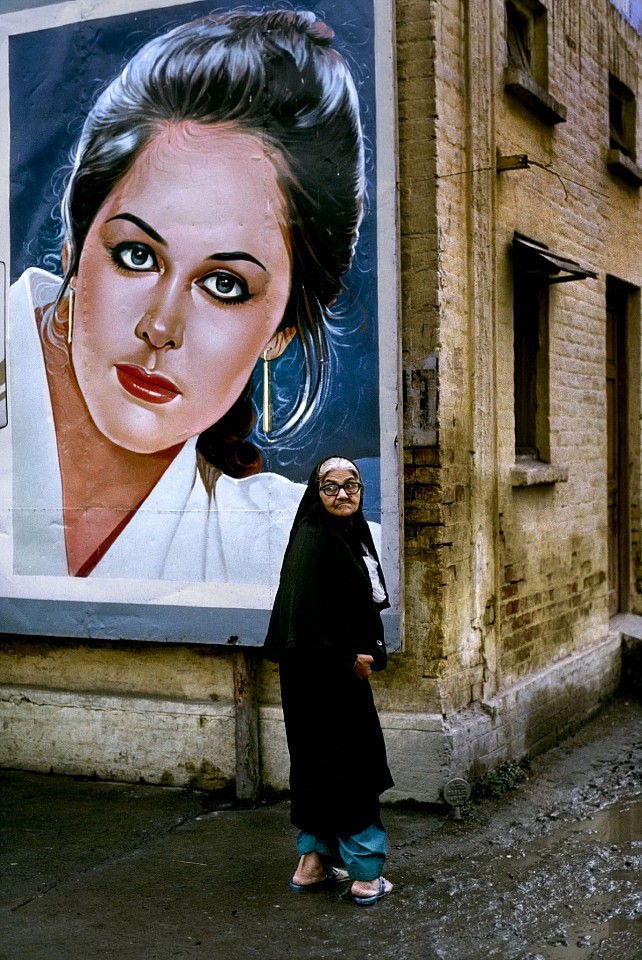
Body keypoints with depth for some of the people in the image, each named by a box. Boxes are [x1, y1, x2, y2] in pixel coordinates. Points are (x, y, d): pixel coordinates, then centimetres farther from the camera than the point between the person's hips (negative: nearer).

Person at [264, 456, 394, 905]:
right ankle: (365, 873, 8)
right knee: (350, 766, -2)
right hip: (321, 673, -9)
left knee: (319, 763, 15)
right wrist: (348, 658, -15)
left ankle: (313, 861, 25)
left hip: (343, 668, 9)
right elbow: (305, 611, -23)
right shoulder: (314, 538, -18)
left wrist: (370, 652, 2)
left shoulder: (356, 535, 10)